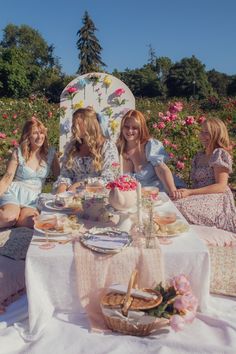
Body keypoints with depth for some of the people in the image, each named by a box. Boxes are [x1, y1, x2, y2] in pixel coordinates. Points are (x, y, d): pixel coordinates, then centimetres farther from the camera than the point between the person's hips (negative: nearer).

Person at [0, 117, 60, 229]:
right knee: (10, 217, -35)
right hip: (14, 192, -2)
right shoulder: (19, 152, -2)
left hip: (32, 198, 2)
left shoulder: (50, 153, 3)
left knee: (28, 221, -30)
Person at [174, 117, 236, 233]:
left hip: (217, 200, -7)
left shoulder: (220, 154, -4)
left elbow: (221, 186, -13)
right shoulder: (199, 156, 19)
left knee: (182, 207, -32)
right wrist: (185, 192, -3)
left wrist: (190, 192, -19)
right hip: (200, 198, 7)